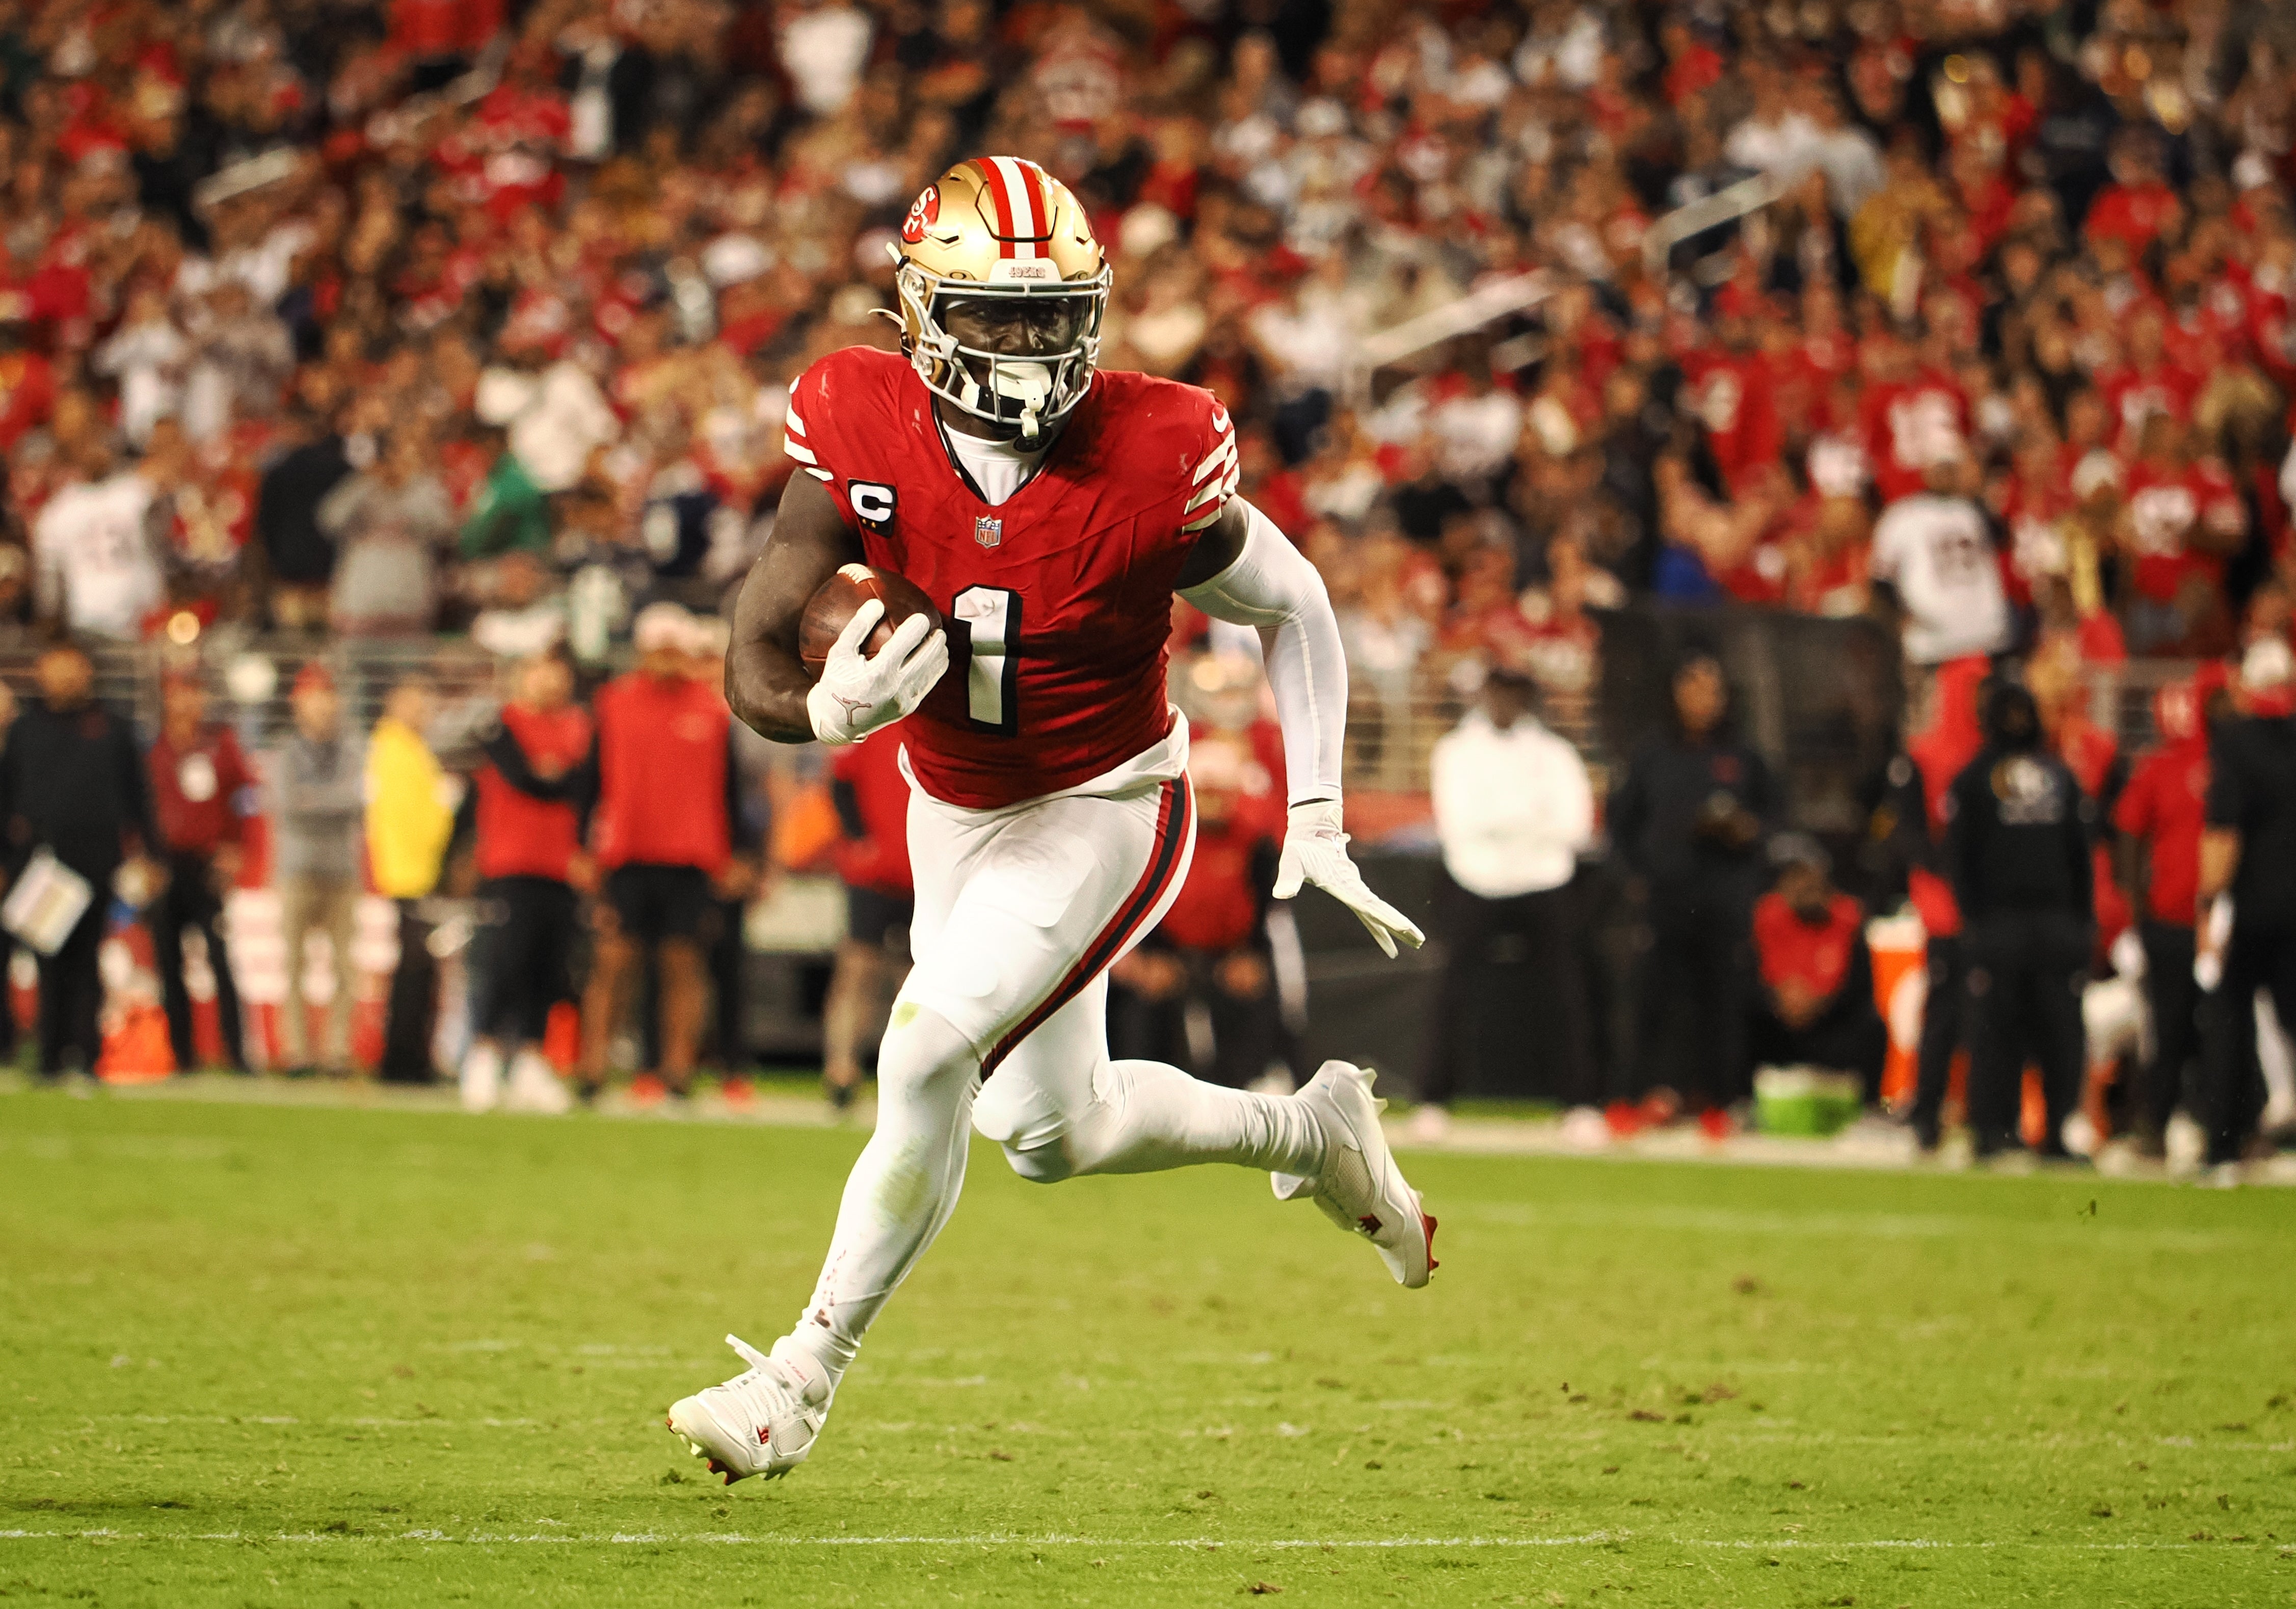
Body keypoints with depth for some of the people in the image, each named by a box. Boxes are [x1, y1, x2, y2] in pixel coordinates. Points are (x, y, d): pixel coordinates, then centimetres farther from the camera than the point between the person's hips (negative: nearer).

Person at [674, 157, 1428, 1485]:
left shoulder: (1152, 456, -24)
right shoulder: (864, 432, -19)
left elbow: (1293, 609, -6)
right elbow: (755, 664, -20)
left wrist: (1317, 825, -9)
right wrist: (825, 710, -44)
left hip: (1105, 812, -5)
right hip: (956, 816, 5)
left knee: (931, 1050, -22)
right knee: (1054, 1134, 16)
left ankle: (808, 1373, -11)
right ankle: (1317, 1133, 41)